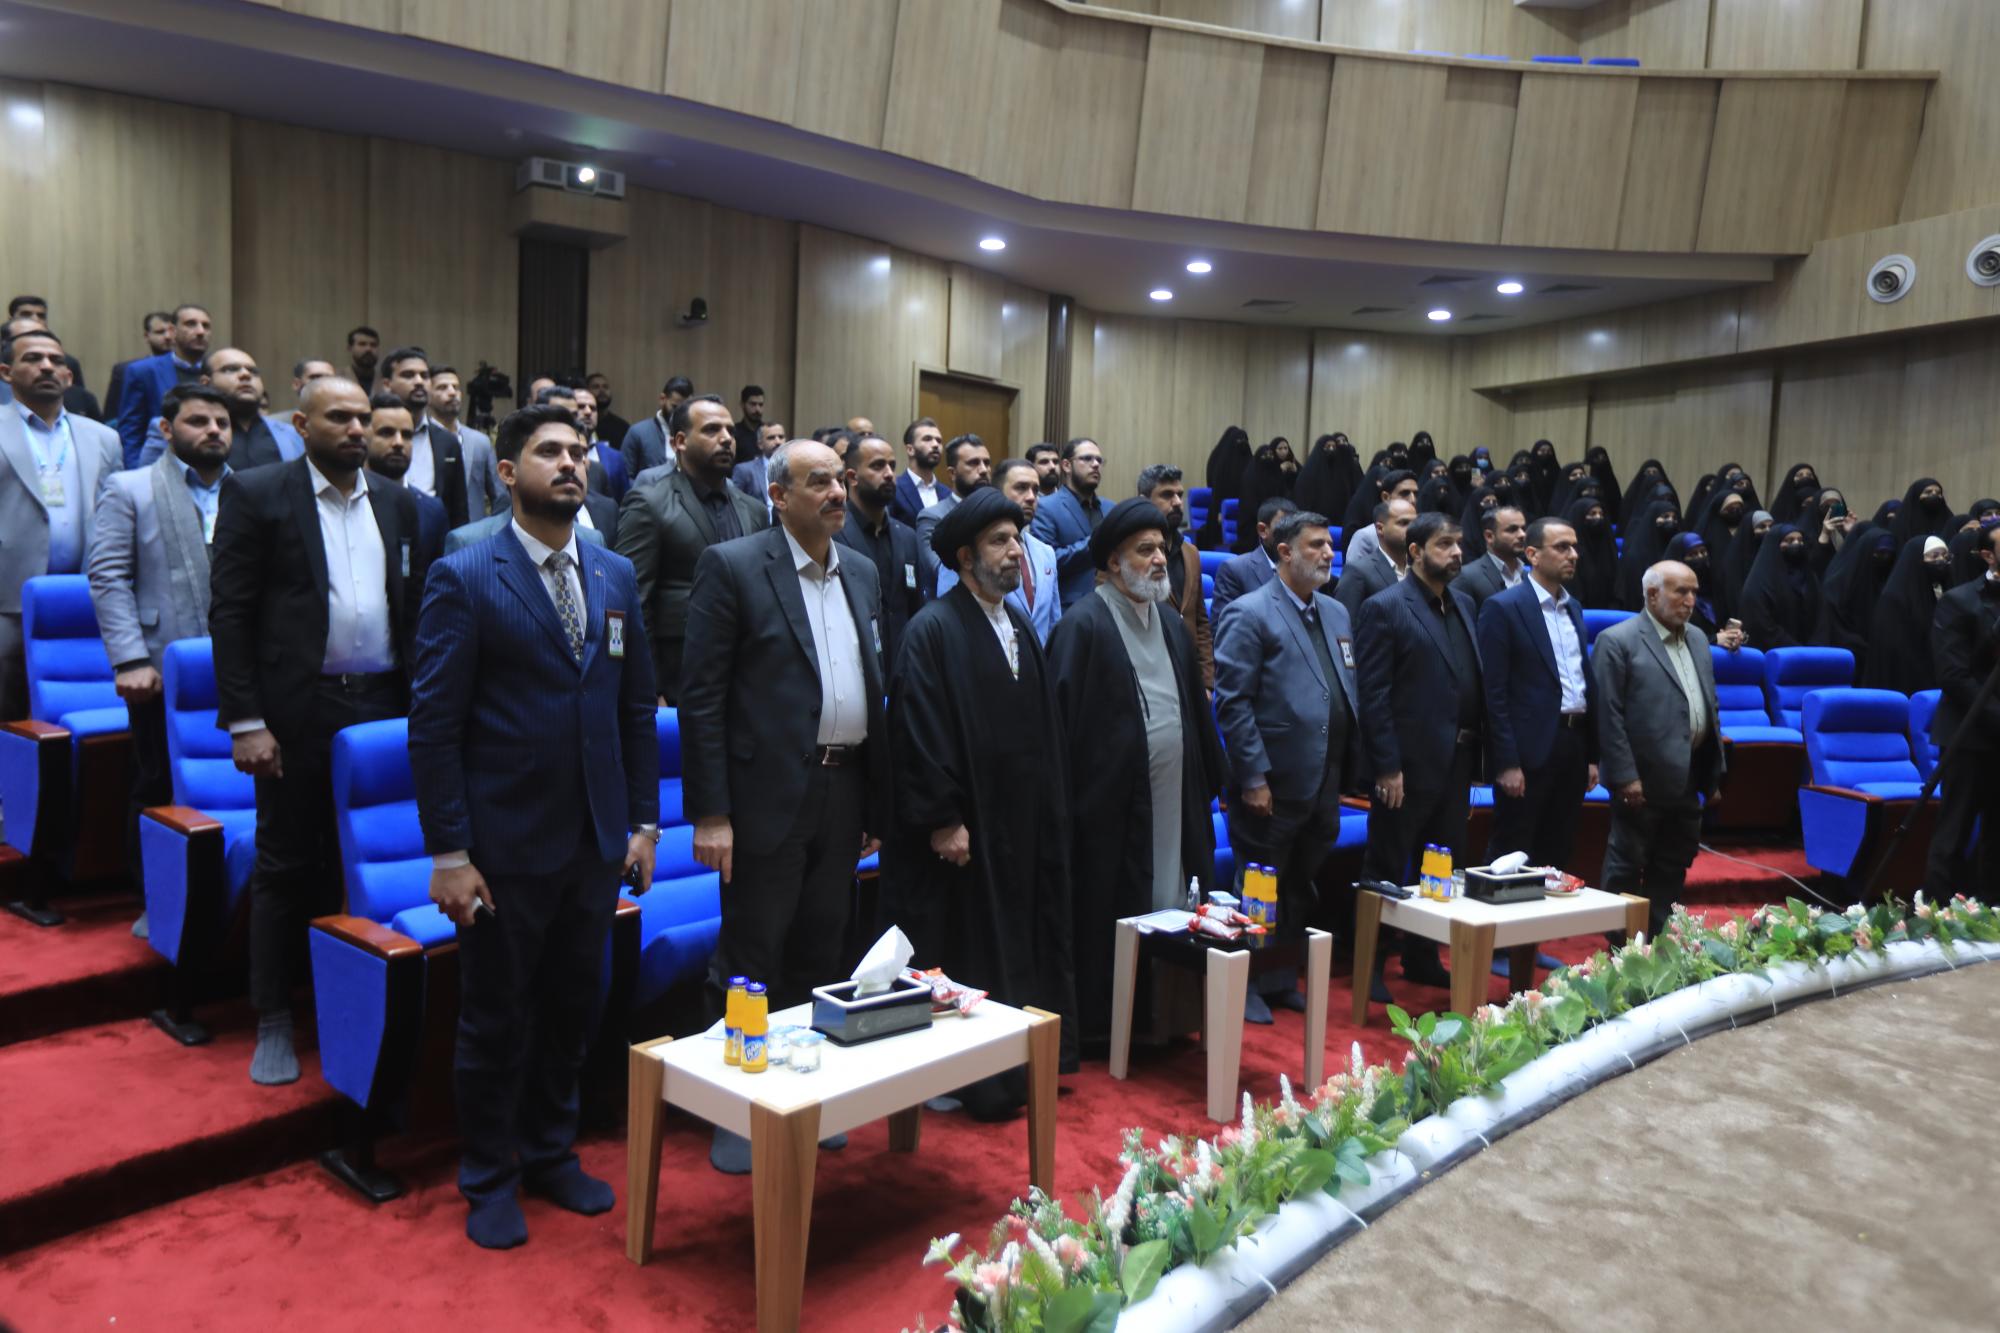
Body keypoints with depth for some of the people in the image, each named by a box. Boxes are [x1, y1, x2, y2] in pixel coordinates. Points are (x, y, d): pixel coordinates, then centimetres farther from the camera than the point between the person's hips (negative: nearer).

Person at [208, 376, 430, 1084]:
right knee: (287, 865, 6)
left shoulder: (398, 503, 11)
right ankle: (274, 1023, 19)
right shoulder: (255, 493, -1)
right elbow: (230, 612, -5)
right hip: (297, 711, -3)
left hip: (383, 705, 4)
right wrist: (244, 722, -11)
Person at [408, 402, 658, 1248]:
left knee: (572, 1008, 17)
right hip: (506, 845, -4)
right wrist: (448, 852, -13)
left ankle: (551, 1154, 37)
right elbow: (434, 724, -10)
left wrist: (644, 820, 7)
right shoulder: (464, 579, -8)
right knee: (496, 1018, 11)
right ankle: (488, 1180, 31)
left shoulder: (615, 577, 7)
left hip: (597, 843, 5)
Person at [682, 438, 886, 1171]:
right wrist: (709, 813, -15)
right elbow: (700, 695, -10)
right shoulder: (732, 566, -7)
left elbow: (875, 687, 13)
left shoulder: (863, 574, 11)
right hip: (768, 794, -6)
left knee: (821, 954, 15)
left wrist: (876, 805, 10)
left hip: (843, 793, 6)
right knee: (751, 957, 4)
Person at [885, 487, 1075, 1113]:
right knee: (971, 955, 3)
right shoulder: (933, 629, -12)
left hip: (1024, 826, 7)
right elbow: (920, 733, -17)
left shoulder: (1022, 628, 12)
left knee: (1024, 941, 15)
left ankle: (1031, 1060, 28)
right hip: (965, 830, -7)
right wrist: (942, 820, -19)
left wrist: (1050, 811, 11)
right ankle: (981, 1080, 15)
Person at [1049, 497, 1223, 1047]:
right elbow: (1065, 717, -13)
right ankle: (1098, 1029, 14)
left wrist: (1207, 785, 15)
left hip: (1173, 801, 7)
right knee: (1108, 920, 1)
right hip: (1114, 807, -7)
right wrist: (1074, 802, -15)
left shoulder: (1170, 623, 15)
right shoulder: (1084, 625, -9)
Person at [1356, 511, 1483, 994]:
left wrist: (1475, 752, 5)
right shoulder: (1384, 608, -10)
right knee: (1386, 872, 4)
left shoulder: (1463, 604, 12)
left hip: (1456, 762, 7)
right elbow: (1373, 694, -14)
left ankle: (1422, 960, 29)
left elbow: (1476, 682, 12)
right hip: (1408, 764, -7)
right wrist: (1387, 767, -17)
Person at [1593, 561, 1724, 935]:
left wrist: (1713, 772, 13)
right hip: (1643, 780, -8)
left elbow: (1709, 706, 17)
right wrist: (1625, 776, -18)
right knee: (1626, 866, 3)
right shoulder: (1617, 641, -11)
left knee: (1673, 869, 15)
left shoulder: (1698, 639, 13)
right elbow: (1608, 715, -15)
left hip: (1687, 781, 8)